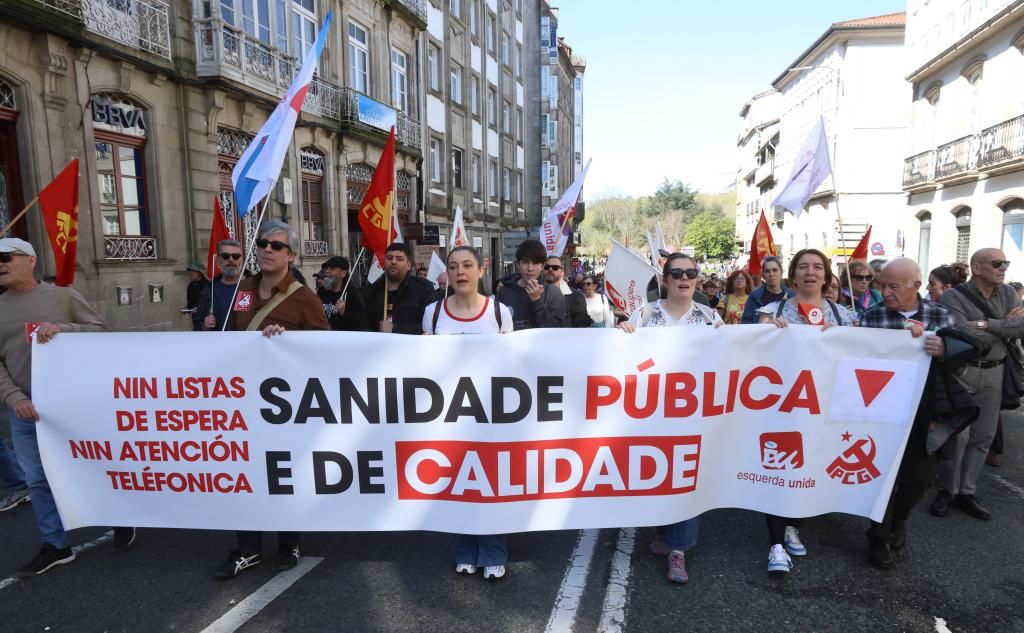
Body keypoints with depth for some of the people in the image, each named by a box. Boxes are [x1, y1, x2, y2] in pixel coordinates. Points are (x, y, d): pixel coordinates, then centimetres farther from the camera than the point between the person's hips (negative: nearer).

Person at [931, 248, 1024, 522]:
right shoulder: (953, 297, -11)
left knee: (983, 436, 10)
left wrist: (987, 324, -19)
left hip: (994, 373, 5)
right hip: (962, 371, -5)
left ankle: (966, 492, 21)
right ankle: (946, 490, 14)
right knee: (957, 434, -1)